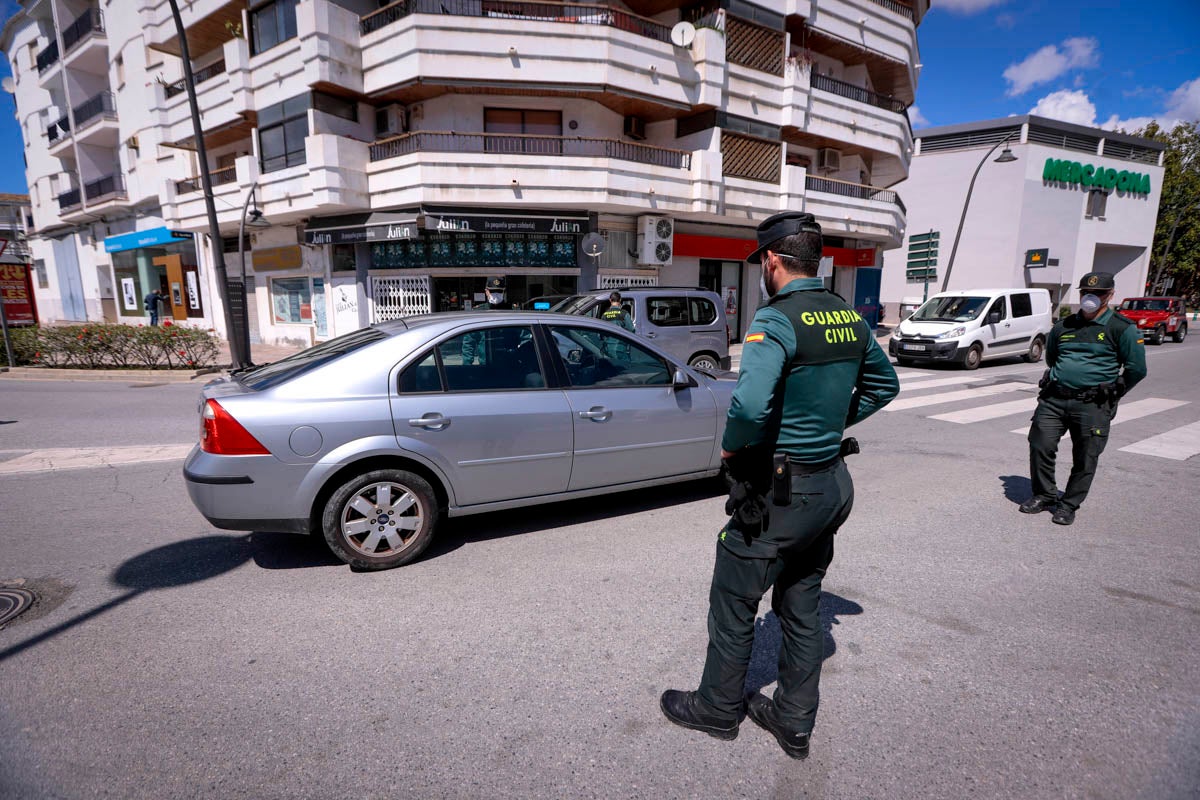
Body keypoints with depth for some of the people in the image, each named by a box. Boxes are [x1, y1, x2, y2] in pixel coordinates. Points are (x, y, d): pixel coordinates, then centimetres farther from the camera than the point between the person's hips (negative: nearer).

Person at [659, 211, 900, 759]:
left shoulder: (775, 320, -21)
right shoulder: (849, 317, 5)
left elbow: (750, 406, -36)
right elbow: (885, 384, 20)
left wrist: (731, 448, -17)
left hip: (779, 491, -8)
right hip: (831, 484, 8)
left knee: (733, 606, 12)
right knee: (802, 606, 20)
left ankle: (717, 708, 33)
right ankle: (794, 724, 35)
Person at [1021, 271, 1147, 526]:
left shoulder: (1121, 328, 0)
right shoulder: (1063, 326, 12)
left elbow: (1137, 369, 2)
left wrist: (1111, 393, 7)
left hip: (1092, 406, -3)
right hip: (1053, 400, 3)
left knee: (1085, 459, 2)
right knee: (1040, 446, -1)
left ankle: (1069, 504, 15)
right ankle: (1044, 495, 16)